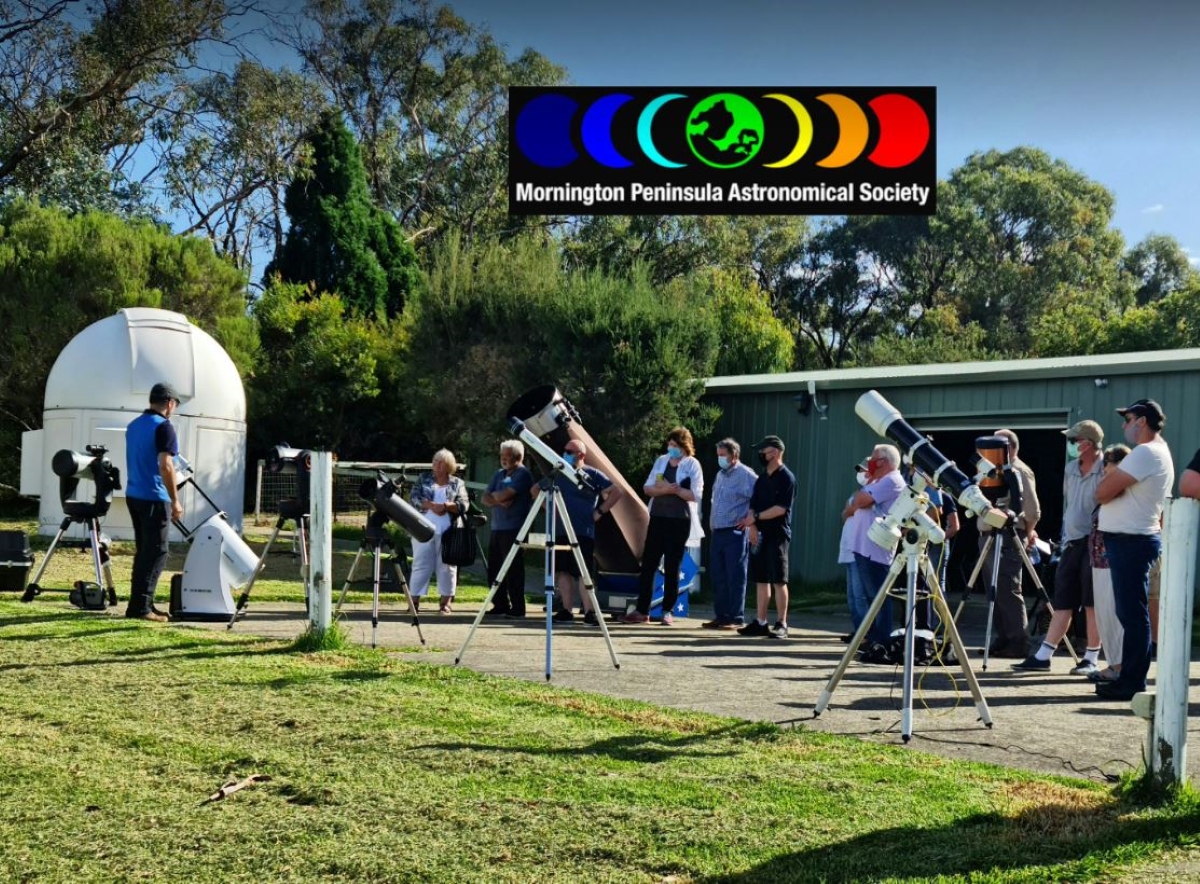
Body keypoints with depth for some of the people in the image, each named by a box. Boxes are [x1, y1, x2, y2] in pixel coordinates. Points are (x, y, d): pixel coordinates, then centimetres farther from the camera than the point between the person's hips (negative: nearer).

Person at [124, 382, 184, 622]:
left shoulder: (133, 425, 14)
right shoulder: (163, 427, -13)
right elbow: (165, 466, -20)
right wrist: (175, 500, -16)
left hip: (134, 495, 9)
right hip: (154, 498, -9)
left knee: (143, 551, 14)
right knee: (156, 553, -6)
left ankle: (139, 602, 16)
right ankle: (141, 606, -9)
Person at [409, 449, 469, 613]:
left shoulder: (458, 483, 11)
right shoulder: (424, 479, 13)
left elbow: (463, 505, 0)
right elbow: (414, 497, 0)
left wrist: (445, 505, -17)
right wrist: (431, 505, -16)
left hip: (447, 532, -1)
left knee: (446, 565, 2)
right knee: (421, 564, 1)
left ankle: (446, 601, 8)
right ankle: (415, 600, 5)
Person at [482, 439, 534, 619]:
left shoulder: (523, 474, -7)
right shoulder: (499, 474, 18)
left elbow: (504, 495, -18)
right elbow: (486, 498, 10)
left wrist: (494, 495, 3)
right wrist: (500, 501, -9)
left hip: (513, 529, -8)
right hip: (497, 528, 8)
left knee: (513, 570, -6)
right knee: (494, 569, 8)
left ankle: (517, 609, -1)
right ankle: (500, 606, 16)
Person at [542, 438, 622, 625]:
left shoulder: (592, 475, -2)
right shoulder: (558, 475, 13)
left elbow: (617, 492, -6)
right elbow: (536, 490, 26)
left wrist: (600, 511, -8)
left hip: (583, 532, -5)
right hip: (560, 531, 6)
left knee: (584, 573, -9)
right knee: (563, 571, 6)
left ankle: (589, 613, -9)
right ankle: (567, 611, 13)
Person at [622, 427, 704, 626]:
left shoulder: (692, 464, -1)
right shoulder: (661, 460, 10)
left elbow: (696, 494, -10)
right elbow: (647, 488, 4)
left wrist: (676, 490, -17)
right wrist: (664, 489, -14)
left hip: (679, 520, -4)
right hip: (658, 518, 4)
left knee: (672, 567, 1)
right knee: (648, 564, 2)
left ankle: (668, 611, 9)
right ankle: (642, 610, 5)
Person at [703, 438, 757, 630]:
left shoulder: (746, 475, -9)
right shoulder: (720, 475, 17)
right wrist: (711, 520, 19)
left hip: (735, 533, -8)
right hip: (717, 533, 8)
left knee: (735, 577, -5)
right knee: (718, 577, 10)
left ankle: (736, 619, -1)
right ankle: (721, 616, 16)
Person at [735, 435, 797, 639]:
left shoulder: (786, 477, -6)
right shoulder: (761, 479, 16)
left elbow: (780, 508, -15)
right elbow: (753, 506, 13)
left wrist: (756, 518, -12)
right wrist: (752, 526, -5)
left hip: (777, 535, -7)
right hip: (759, 535, 7)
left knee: (778, 580, -6)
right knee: (761, 580, 7)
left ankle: (781, 624, -3)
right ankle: (760, 622, 11)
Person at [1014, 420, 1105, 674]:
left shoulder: (1106, 470, -10)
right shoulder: (1071, 469, 13)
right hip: (1071, 543, 7)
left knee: (1092, 604, -1)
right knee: (1062, 603, 7)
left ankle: (1091, 659, 7)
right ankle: (1042, 656, 7)